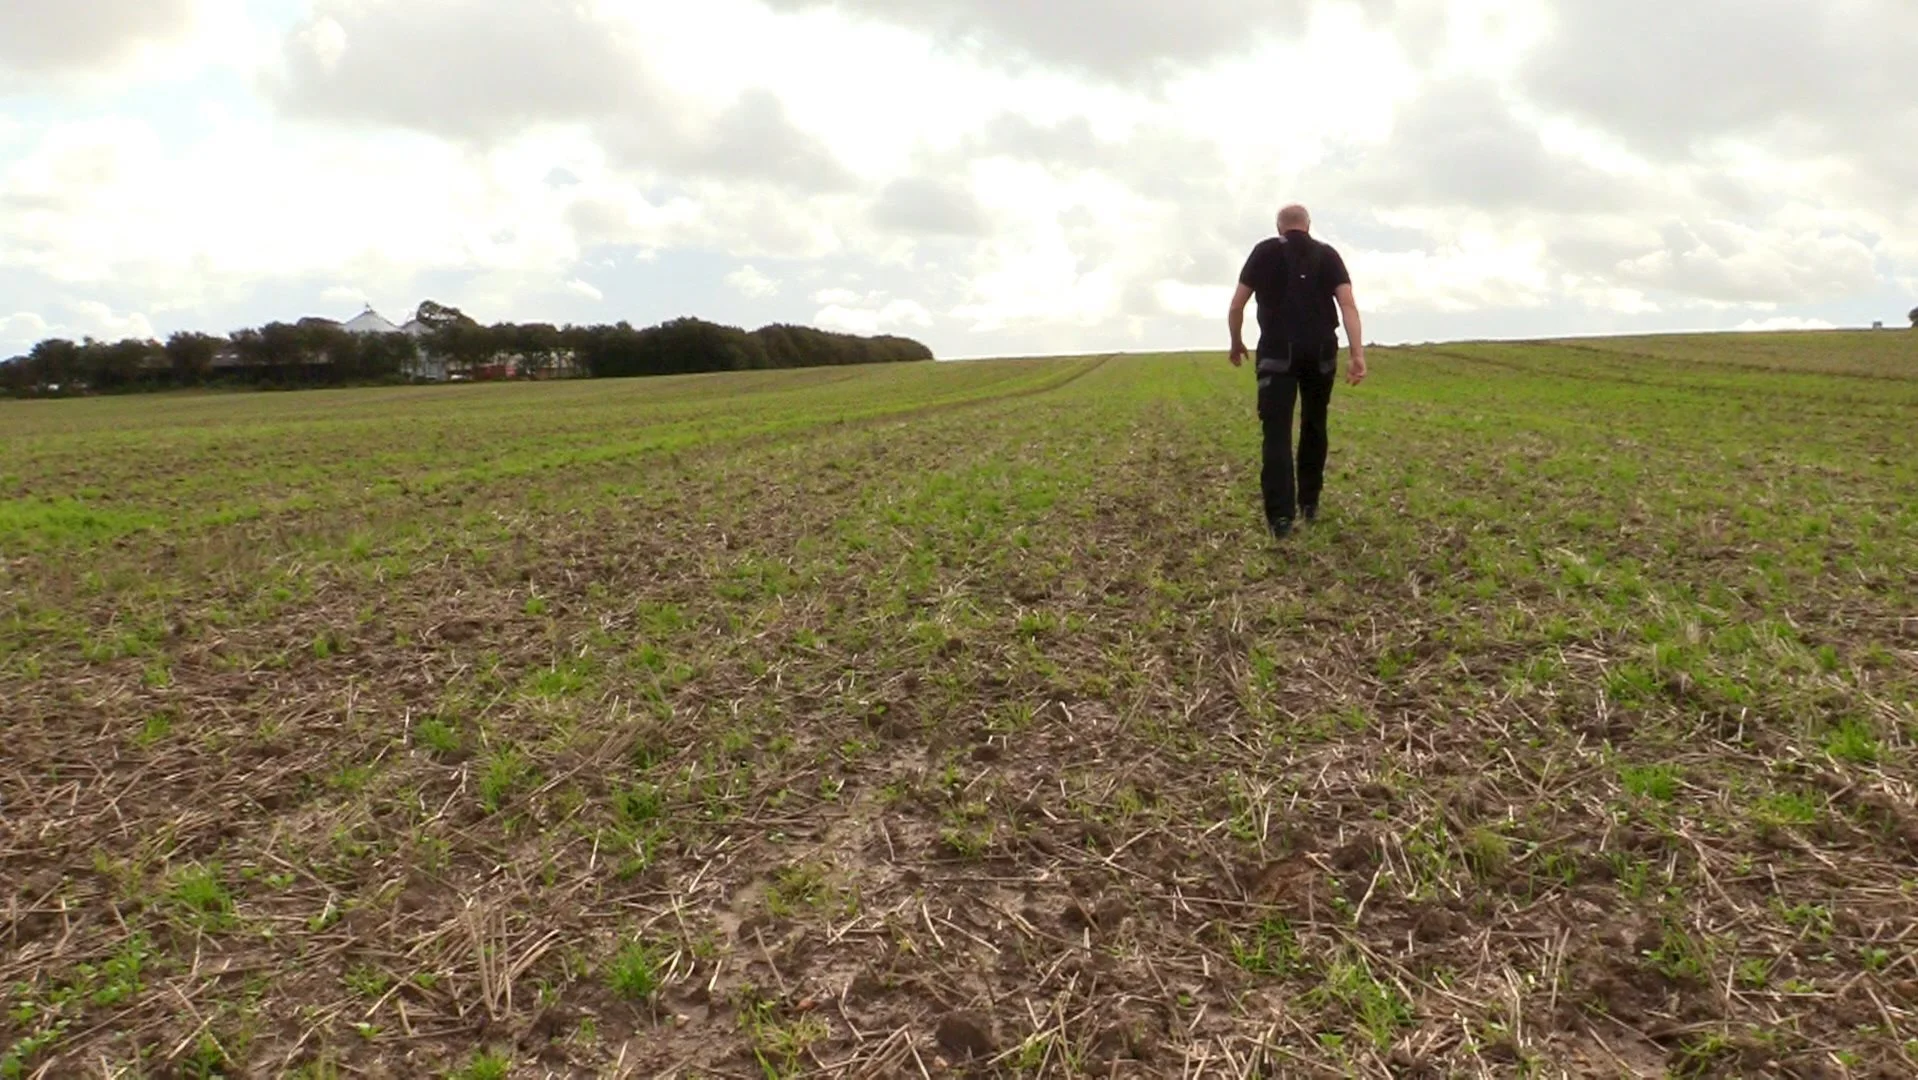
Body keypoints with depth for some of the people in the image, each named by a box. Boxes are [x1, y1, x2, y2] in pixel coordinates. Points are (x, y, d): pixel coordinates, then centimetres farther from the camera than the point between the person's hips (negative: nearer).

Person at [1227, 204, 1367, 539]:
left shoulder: (1264, 252, 6)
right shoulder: (1327, 254, 9)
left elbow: (1237, 305, 4)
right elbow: (1348, 304, -4)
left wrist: (1237, 344, 20)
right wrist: (1358, 354, -9)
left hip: (1278, 353, -2)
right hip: (1320, 352, 2)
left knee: (1277, 432, -5)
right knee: (1314, 426, 18)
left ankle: (1280, 515, -15)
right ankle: (1309, 502, 25)